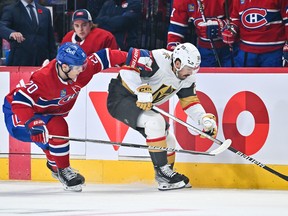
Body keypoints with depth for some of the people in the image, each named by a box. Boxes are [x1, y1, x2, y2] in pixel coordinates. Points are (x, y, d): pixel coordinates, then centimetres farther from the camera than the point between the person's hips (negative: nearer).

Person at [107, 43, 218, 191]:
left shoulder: (187, 79, -1)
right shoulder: (159, 60, -28)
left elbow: (190, 101, 4)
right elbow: (129, 65, -34)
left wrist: (205, 119, -12)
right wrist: (142, 90, -38)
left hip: (144, 105, 10)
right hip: (120, 99, -10)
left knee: (167, 140, 7)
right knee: (155, 121, -29)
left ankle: (166, 178, 25)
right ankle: (162, 171, -22)